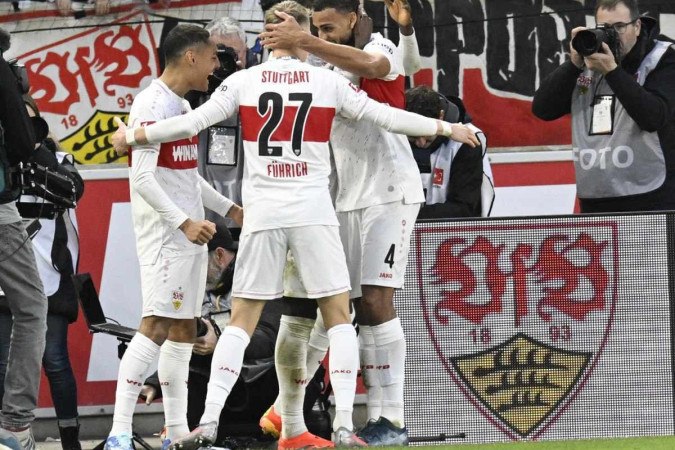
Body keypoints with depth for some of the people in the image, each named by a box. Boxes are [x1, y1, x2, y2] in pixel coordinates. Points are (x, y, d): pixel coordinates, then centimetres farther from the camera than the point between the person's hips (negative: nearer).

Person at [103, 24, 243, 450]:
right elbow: (143, 177, -21)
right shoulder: (154, 104, -14)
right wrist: (183, 221, -26)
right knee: (157, 326, -16)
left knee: (183, 330, 10)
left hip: (189, 234, 10)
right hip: (164, 234, -10)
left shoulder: (182, 106, 16)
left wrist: (227, 207, 23)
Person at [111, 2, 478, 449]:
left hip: (262, 213, 1)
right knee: (339, 315, 5)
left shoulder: (243, 82, 3)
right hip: (313, 211, -1)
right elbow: (386, 116, 3)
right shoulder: (328, 82, 1)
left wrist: (133, 135, 16)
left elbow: (191, 123, 2)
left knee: (242, 319, 6)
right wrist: (448, 128, 14)